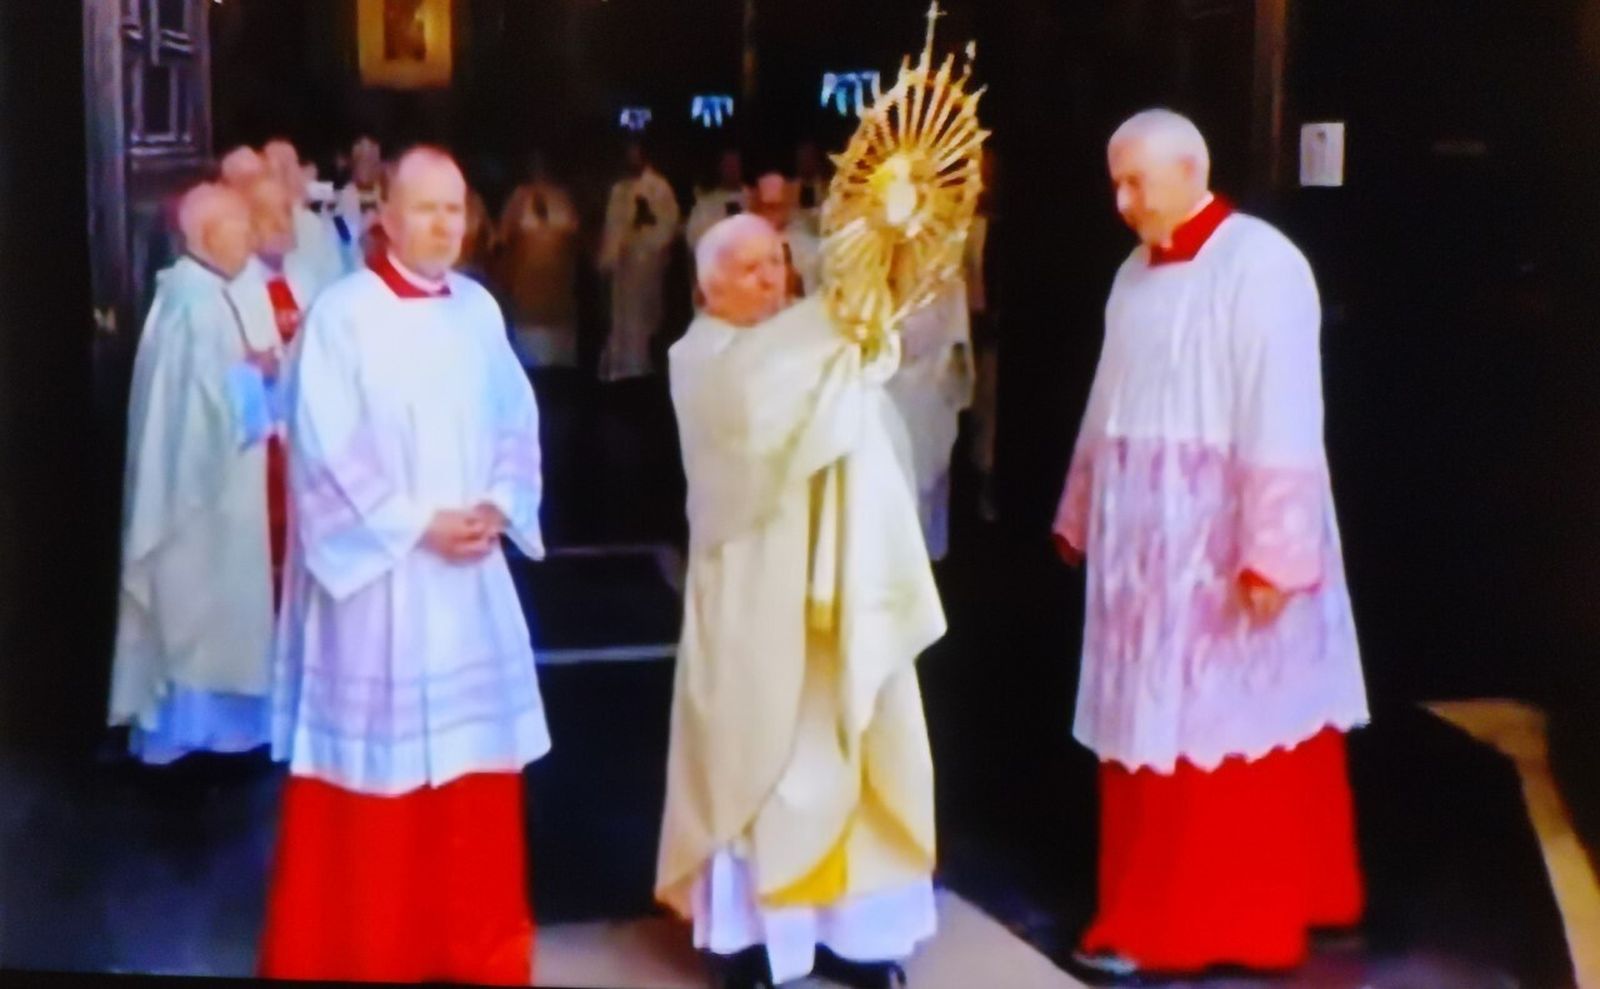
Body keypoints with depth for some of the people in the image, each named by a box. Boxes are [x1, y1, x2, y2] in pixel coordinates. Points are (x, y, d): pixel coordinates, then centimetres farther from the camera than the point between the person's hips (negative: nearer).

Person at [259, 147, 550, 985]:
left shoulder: (479, 311, 7)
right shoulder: (342, 314, -9)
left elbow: (517, 424, 10)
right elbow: (324, 452, -13)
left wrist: (499, 507, -7)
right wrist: (417, 525, -15)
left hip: (470, 573, 5)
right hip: (374, 572, -5)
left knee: (475, 752, 12)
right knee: (376, 753, 3)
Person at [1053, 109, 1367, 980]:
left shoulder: (1260, 265, -14)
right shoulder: (1138, 273, 10)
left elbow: (1284, 418, -19)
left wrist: (1273, 549, -22)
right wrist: (1081, 513, 17)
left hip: (1223, 538, -7)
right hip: (1146, 534, 7)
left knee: (1221, 723, 1)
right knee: (1149, 724, 11)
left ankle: (1224, 916, 13)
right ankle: (1161, 907, 22)